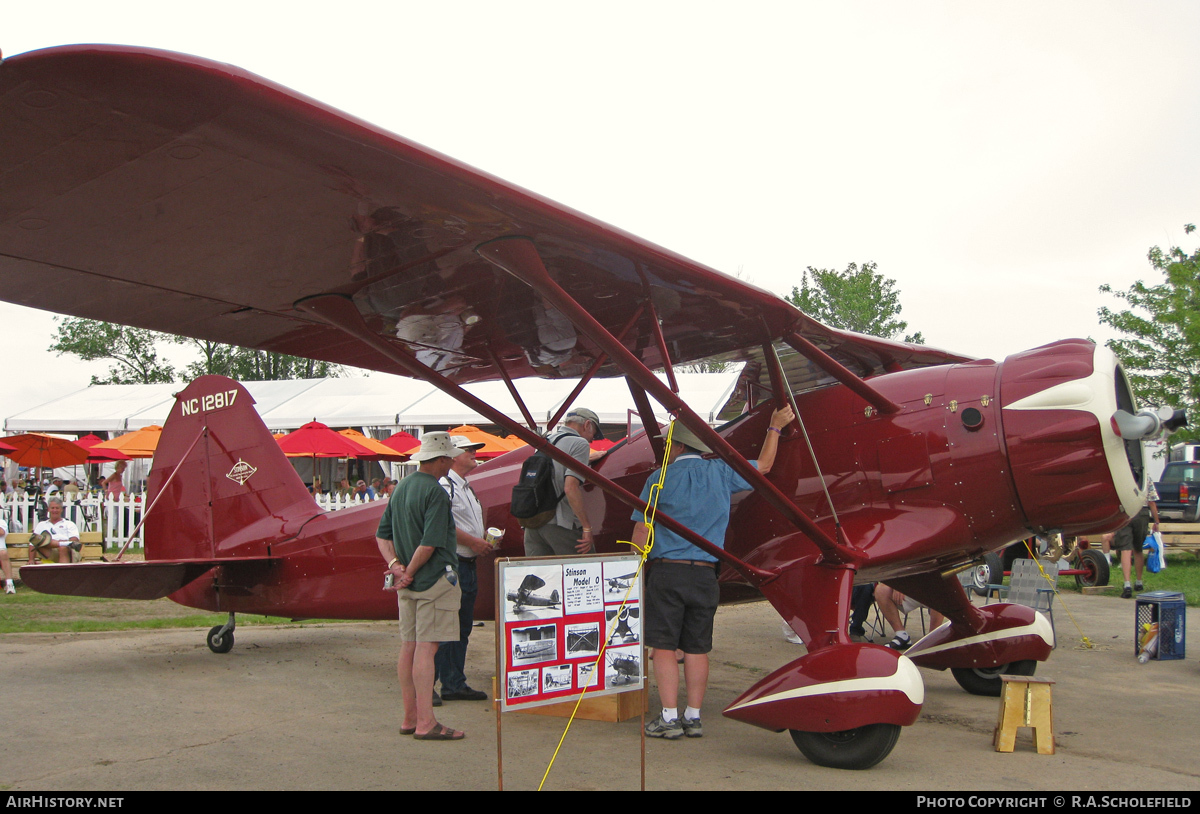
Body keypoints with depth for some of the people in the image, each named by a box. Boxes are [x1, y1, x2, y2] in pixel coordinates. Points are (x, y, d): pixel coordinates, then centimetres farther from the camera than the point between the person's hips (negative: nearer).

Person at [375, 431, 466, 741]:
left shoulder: (401, 488, 13)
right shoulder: (435, 492, -15)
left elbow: (382, 535, 13)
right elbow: (430, 543, -21)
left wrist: (395, 565, 1)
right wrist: (410, 573, -10)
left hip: (409, 585, 9)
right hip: (434, 580, -9)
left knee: (409, 647, 11)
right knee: (426, 648, -8)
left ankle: (410, 718, 18)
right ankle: (426, 723, -6)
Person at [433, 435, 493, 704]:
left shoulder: (467, 489, 21)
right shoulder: (444, 486, -12)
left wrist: (486, 538, 11)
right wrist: (472, 541, -19)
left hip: (468, 564, 10)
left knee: (462, 628, 13)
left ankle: (454, 684, 20)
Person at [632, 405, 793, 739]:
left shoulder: (660, 478, -1)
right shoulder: (720, 473, 6)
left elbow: (642, 531, -2)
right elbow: (763, 466, 22)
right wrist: (775, 428, 35)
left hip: (666, 571, -3)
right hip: (705, 574, 3)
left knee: (663, 648, 2)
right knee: (697, 649, 9)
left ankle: (669, 718, 1)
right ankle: (693, 718, 12)